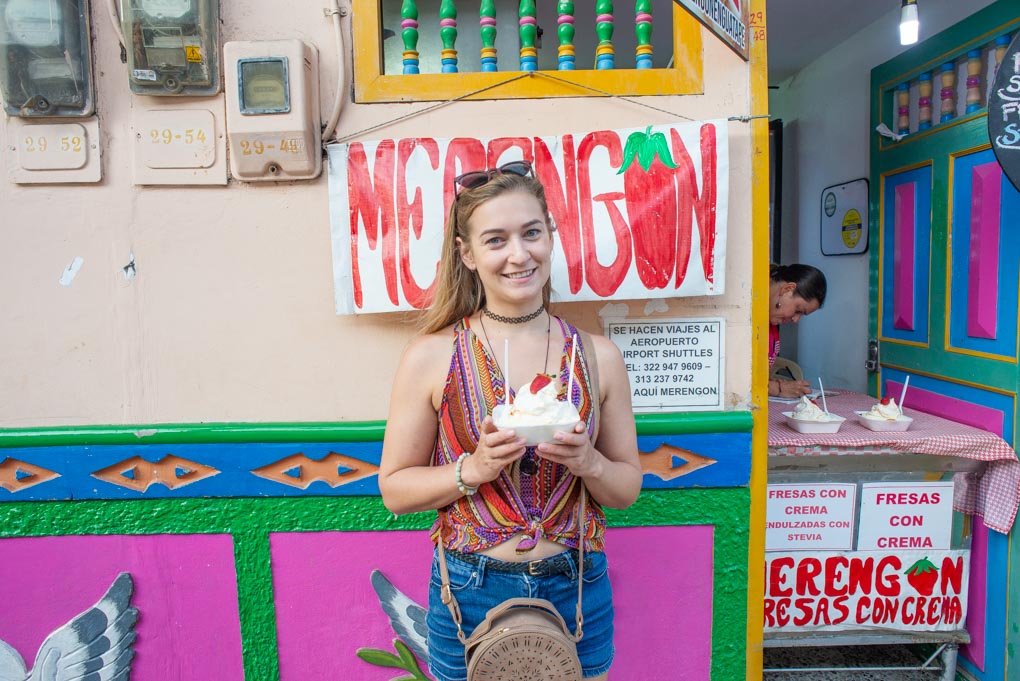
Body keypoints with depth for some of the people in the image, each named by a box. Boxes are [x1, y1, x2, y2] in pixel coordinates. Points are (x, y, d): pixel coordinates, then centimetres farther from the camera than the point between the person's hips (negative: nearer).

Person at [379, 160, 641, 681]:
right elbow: (394, 488, -5)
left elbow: (628, 489, 3)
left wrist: (587, 462, -17)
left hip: (576, 591, 2)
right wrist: (474, 468, -20)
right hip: (471, 593, -1)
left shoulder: (596, 356, -4)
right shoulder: (431, 356, -10)